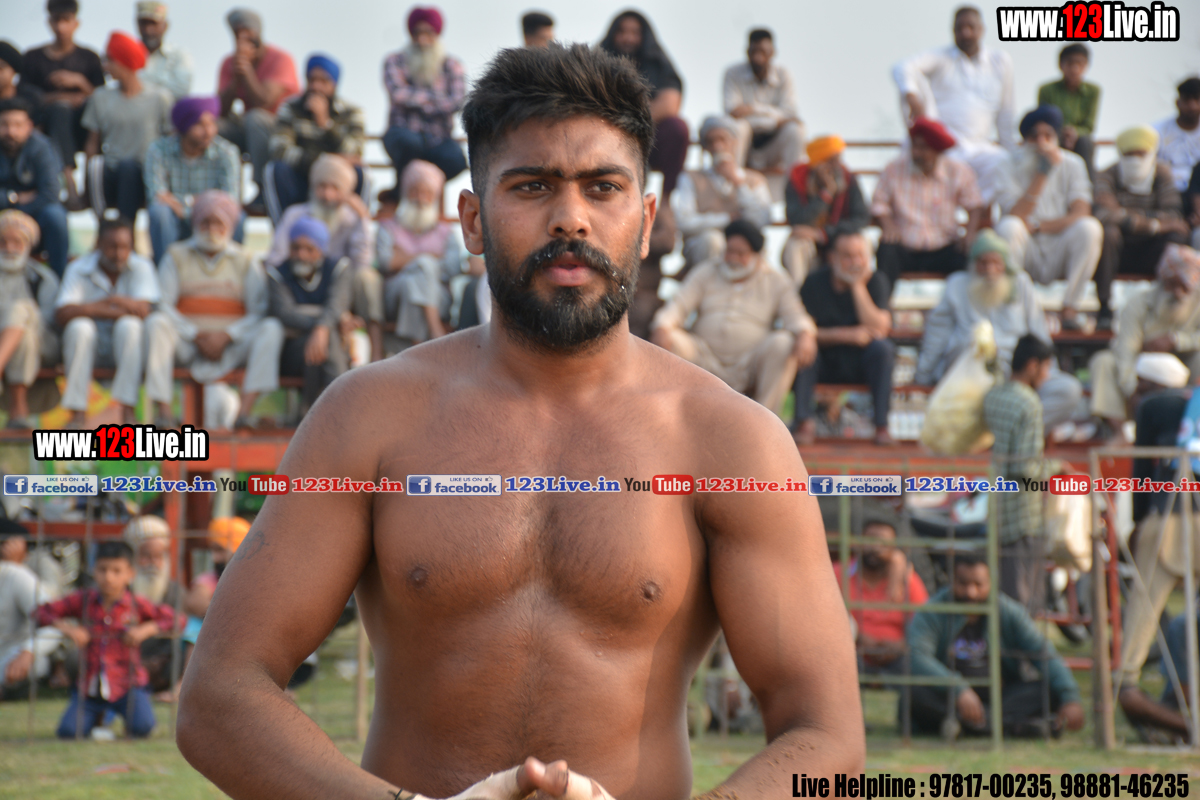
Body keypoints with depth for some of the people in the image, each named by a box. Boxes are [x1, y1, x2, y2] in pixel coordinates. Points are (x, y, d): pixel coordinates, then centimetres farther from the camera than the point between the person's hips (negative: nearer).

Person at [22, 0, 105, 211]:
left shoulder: (88, 57, 15)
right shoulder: (34, 57, 13)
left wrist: (79, 82, -10)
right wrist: (58, 98, -11)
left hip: (81, 128, 1)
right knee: (60, 108, -35)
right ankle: (68, 178, -52)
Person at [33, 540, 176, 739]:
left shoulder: (137, 605, -3)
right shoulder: (83, 600, 1)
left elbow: (173, 618, -5)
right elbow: (41, 612, 1)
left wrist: (146, 630, -19)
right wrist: (66, 627, -15)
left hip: (126, 685, -2)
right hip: (91, 684, 2)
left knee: (142, 728, -26)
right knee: (67, 731, -17)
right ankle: (98, 715, 19)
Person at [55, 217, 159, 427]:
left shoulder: (141, 267, -3)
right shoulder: (78, 269, -5)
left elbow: (143, 310, -19)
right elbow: (62, 314, -18)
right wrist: (110, 311, -24)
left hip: (127, 345, 0)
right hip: (87, 346, 0)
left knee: (129, 325, -31)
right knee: (79, 327, -31)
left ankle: (127, 410, -31)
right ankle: (77, 411, -29)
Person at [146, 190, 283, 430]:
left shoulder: (245, 262, 11)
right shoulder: (177, 256, 10)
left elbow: (258, 311, 1)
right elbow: (163, 305, 0)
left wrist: (226, 336, -15)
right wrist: (196, 336, -13)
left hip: (232, 345, 0)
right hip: (186, 343, 0)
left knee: (271, 328, -26)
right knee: (155, 323, -30)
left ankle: (245, 411, -37)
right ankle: (164, 409, -35)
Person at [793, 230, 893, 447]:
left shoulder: (876, 280, -5)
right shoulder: (815, 283, -5)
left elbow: (880, 329, -18)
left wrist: (858, 286, -18)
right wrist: (846, 335, -26)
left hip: (862, 364, 0)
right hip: (824, 365, 0)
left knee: (883, 347, -30)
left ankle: (882, 426, -29)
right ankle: (805, 423, -32)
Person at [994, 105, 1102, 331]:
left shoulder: (1072, 165, 3)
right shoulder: (1011, 167, -2)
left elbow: (1081, 214, -9)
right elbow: (1016, 217, -17)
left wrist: (1038, 226, -16)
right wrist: (1042, 173, -20)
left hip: (1060, 255, 1)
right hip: (1027, 256, -1)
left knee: (1091, 228, -27)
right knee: (1008, 227, -32)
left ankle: (1069, 310, -19)